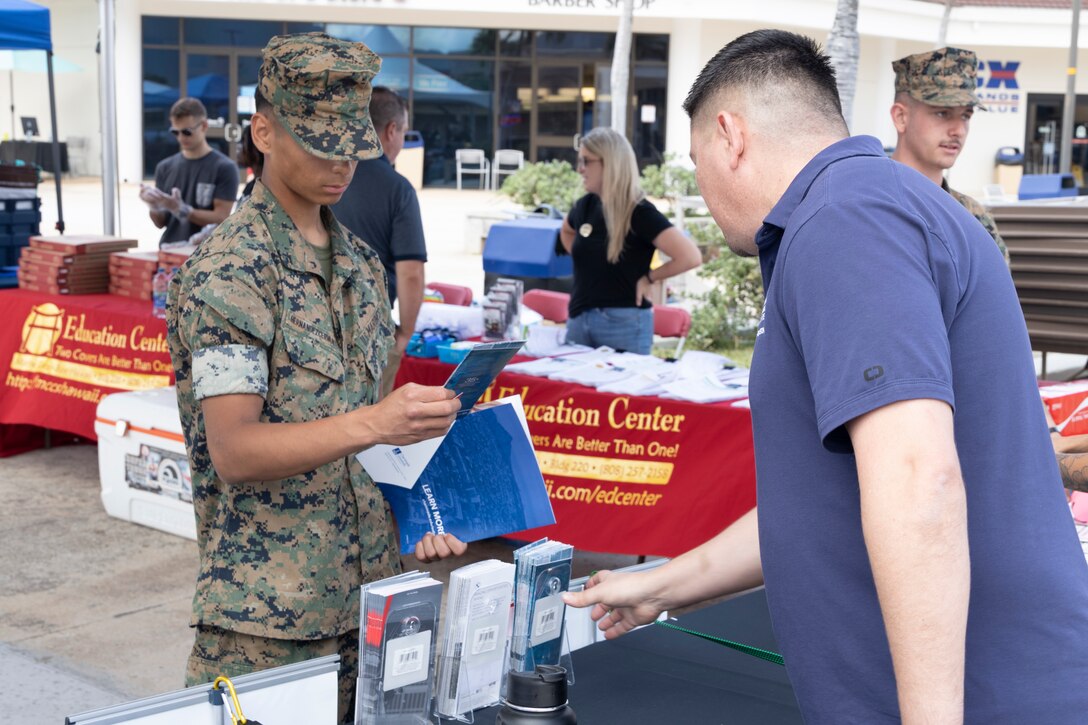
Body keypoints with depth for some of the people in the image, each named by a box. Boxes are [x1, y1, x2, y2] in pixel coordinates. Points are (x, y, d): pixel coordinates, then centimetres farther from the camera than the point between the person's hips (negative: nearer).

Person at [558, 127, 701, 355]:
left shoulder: (640, 213, -13)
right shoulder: (586, 205, 5)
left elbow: (691, 257, -21)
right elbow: (566, 232, 30)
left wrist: (649, 278, -10)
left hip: (624, 323, -6)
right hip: (578, 319, 6)